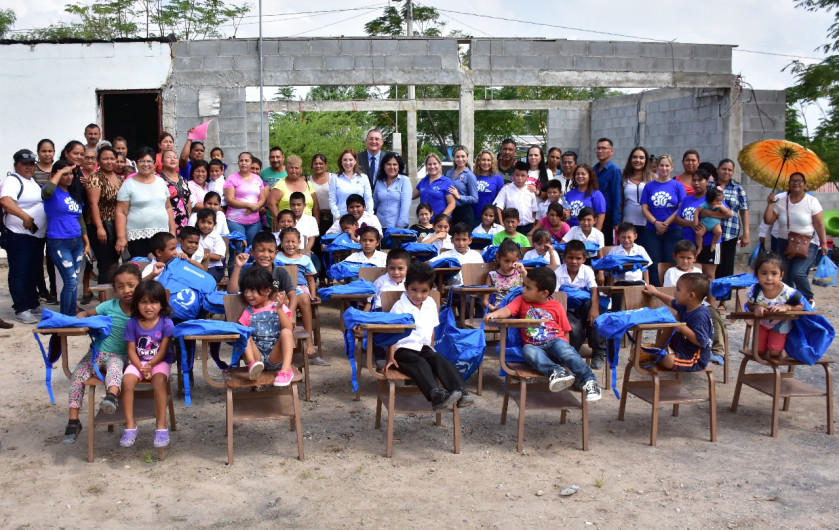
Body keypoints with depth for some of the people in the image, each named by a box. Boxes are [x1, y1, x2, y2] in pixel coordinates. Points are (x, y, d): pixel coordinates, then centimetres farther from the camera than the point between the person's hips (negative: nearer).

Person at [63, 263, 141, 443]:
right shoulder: (109, 306, 1)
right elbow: (86, 313, 14)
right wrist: (80, 319, -12)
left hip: (119, 355, -3)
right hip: (98, 351, 3)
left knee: (115, 367, -38)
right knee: (78, 375, -21)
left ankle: (111, 396, -68)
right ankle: (73, 421, -18)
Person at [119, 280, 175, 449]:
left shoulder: (166, 323, -8)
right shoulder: (132, 323, -2)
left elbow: (163, 351, -10)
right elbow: (131, 350, -3)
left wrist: (150, 365, -23)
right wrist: (141, 368, -17)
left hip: (159, 361, -2)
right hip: (138, 362, 2)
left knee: (159, 380, -33)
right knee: (127, 380, -27)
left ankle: (161, 427, -25)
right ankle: (130, 426, -15)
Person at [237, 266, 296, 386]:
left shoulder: (278, 307, 9)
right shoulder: (248, 312, 16)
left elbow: (289, 328, -6)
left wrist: (279, 309, -12)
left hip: (275, 356, -2)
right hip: (257, 355, 2)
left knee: (286, 332, -27)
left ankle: (286, 369, -42)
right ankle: (253, 364, -39)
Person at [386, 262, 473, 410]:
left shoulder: (431, 304, 12)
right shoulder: (400, 307, -4)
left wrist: (431, 350, 11)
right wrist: (390, 358, -15)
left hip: (424, 348, 5)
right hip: (404, 349, -5)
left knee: (441, 360, -22)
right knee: (420, 364, -32)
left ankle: (459, 391, -36)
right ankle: (436, 395, -53)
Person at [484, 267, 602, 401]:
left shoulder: (557, 307, 9)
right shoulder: (522, 301, 12)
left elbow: (565, 331, 10)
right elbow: (507, 310, -5)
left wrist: (564, 347, -5)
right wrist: (495, 314, -26)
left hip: (556, 341, -1)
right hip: (534, 346, 1)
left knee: (563, 348, -34)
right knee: (527, 350, -33)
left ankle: (589, 381, -39)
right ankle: (556, 371, -52)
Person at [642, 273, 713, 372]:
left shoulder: (700, 315, -30)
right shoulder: (685, 307, -1)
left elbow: (701, 341, -35)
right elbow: (672, 302, 21)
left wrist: (683, 328, -33)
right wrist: (655, 292, 31)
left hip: (695, 360, -10)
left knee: (668, 361, -33)